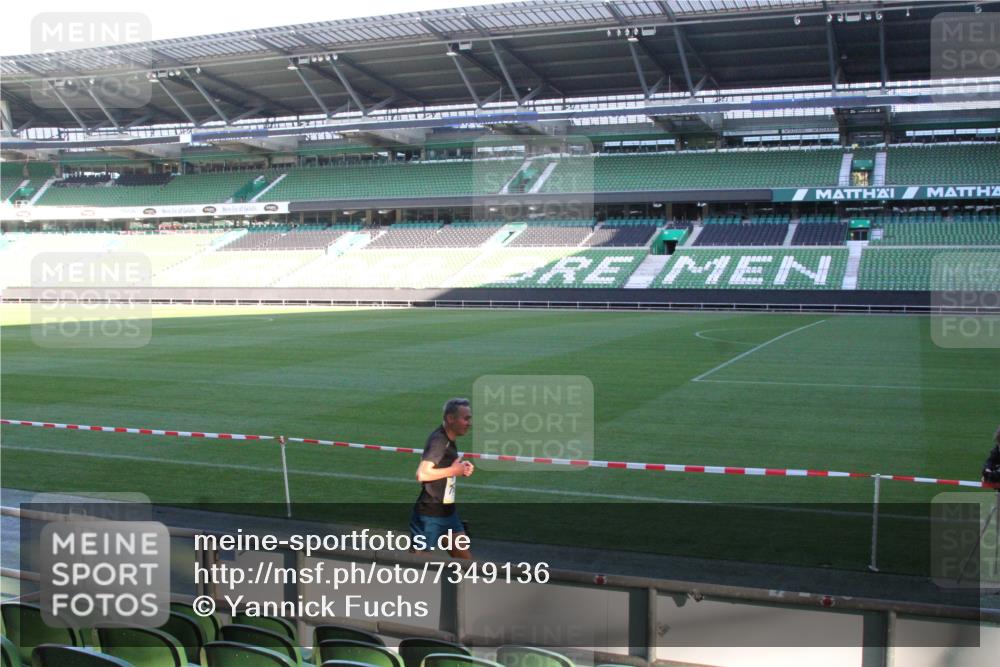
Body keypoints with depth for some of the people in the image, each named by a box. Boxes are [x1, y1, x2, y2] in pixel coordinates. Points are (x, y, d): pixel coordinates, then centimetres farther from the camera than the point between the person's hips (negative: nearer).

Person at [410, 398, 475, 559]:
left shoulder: (449, 441, 9)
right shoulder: (438, 440, -20)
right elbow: (422, 474, -29)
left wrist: (460, 469, 3)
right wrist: (453, 470, -19)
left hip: (448, 512, 9)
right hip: (430, 516, -9)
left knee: (464, 558, 9)